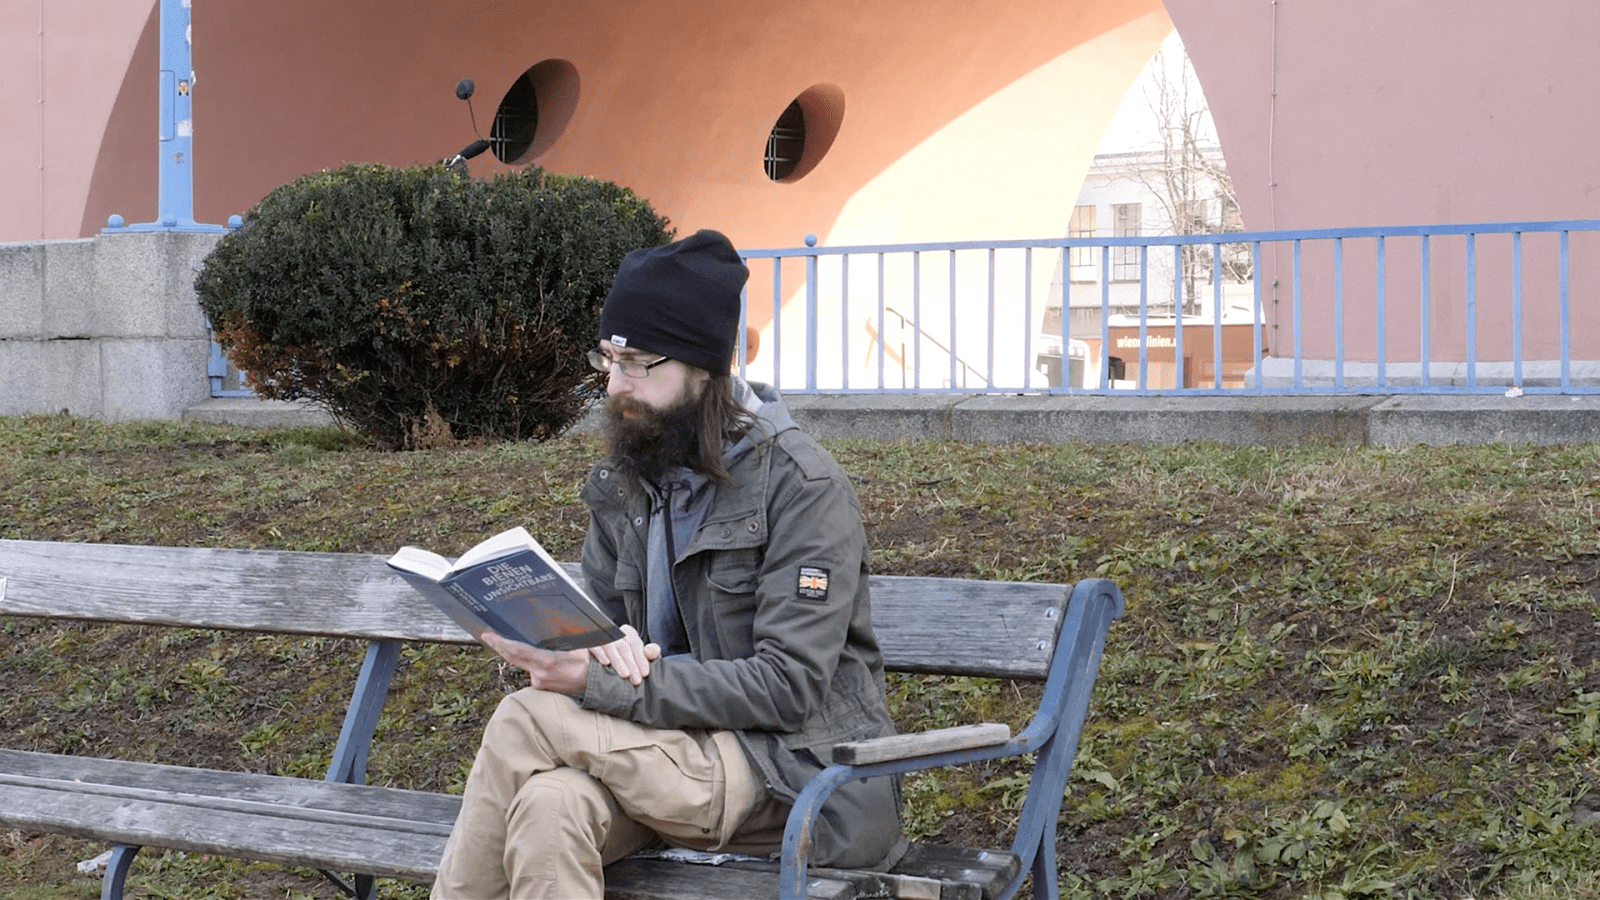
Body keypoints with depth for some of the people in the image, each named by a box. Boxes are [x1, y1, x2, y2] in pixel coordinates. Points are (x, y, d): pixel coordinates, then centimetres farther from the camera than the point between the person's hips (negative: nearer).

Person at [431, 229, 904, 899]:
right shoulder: (620, 485, 10)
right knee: (550, 804, -31)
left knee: (526, 719, -24)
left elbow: (788, 686, -18)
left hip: (790, 769, -5)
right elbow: (598, 621, 18)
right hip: (665, 749, 5)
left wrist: (601, 685, -24)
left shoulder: (803, 485, -12)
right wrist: (607, 652, -10)